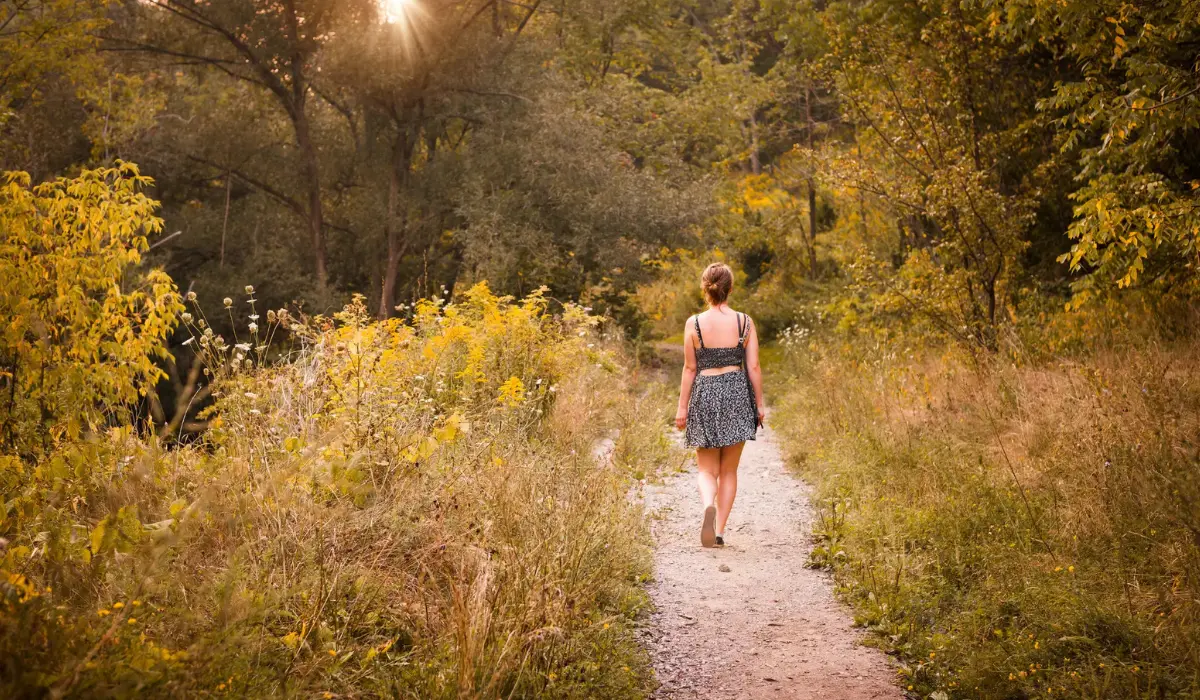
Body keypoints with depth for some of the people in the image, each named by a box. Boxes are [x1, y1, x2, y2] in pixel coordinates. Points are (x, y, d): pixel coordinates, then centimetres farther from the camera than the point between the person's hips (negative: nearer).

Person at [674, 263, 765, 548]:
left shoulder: (694, 324, -5)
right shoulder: (744, 322, -2)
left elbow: (690, 369, -2)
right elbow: (753, 367, -1)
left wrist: (682, 407, 5)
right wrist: (759, 404, 7)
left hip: (704, 394, -1)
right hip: (737, 393, 1)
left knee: (707, 469, 9)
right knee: (729, 470, 12)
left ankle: (708, 506, -21)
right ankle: (720, 531, 12)